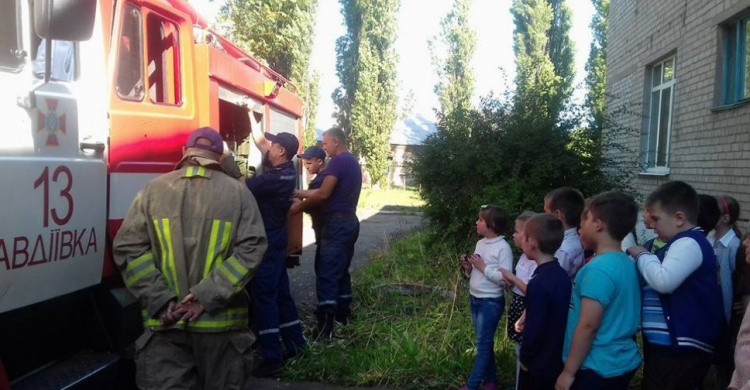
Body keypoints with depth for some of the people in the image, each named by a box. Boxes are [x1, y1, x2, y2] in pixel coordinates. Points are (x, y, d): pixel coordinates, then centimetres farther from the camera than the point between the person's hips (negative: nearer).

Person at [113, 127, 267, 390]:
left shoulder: (153, 189, 3)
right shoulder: (239, 193, 1)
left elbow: (128, 248, -4)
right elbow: (250, 250, -9)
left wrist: (161, 301, -7)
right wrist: (206, 297, -11)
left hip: (164, 323, 0)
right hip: (221, 323, 0)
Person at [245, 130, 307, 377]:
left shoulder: (275, 178, -23)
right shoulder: (286, 170, 4)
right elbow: (260, 142, 16)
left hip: (267, 241, -9)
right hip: (276, 237, 9)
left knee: (263, 296, -6)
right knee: (280, 292, 16)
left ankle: (272, 358, -4)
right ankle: (295, 342, 26)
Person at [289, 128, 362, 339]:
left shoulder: (338, 161, -14)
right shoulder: (353, 162, 16)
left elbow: (323, 194, -19)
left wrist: (300, 206, -6)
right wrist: (303, 194, 17)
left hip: (337, 223, -10)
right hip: (350, 221, 10)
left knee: (327, 275, -9)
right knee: (341, 271, 17)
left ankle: (325, 328, -10)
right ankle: (342, 316, 25)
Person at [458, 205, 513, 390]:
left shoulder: (503, 248, -17)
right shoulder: (480, 243, 6)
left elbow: (505, 278, -23)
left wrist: (483, 267, -21)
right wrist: (468, 267, -4)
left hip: (491, 302, -8)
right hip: (474, 298, 8)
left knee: (483, 344, 2)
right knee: (484, 342, 17)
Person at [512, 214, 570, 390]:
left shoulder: (538, 283, -26)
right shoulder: (562, 275, -1)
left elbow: (534, 330, -23)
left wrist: (525, 358, -8)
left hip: (539, 364, -7)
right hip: (559, 359, 7)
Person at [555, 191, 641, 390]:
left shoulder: (597, 269, -21)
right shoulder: (627, 264, 5)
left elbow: (588, 326, -22)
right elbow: (615, 318, 11)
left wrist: (568, 372, -16)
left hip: (596, 368, -8)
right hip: (623, 363, 8)